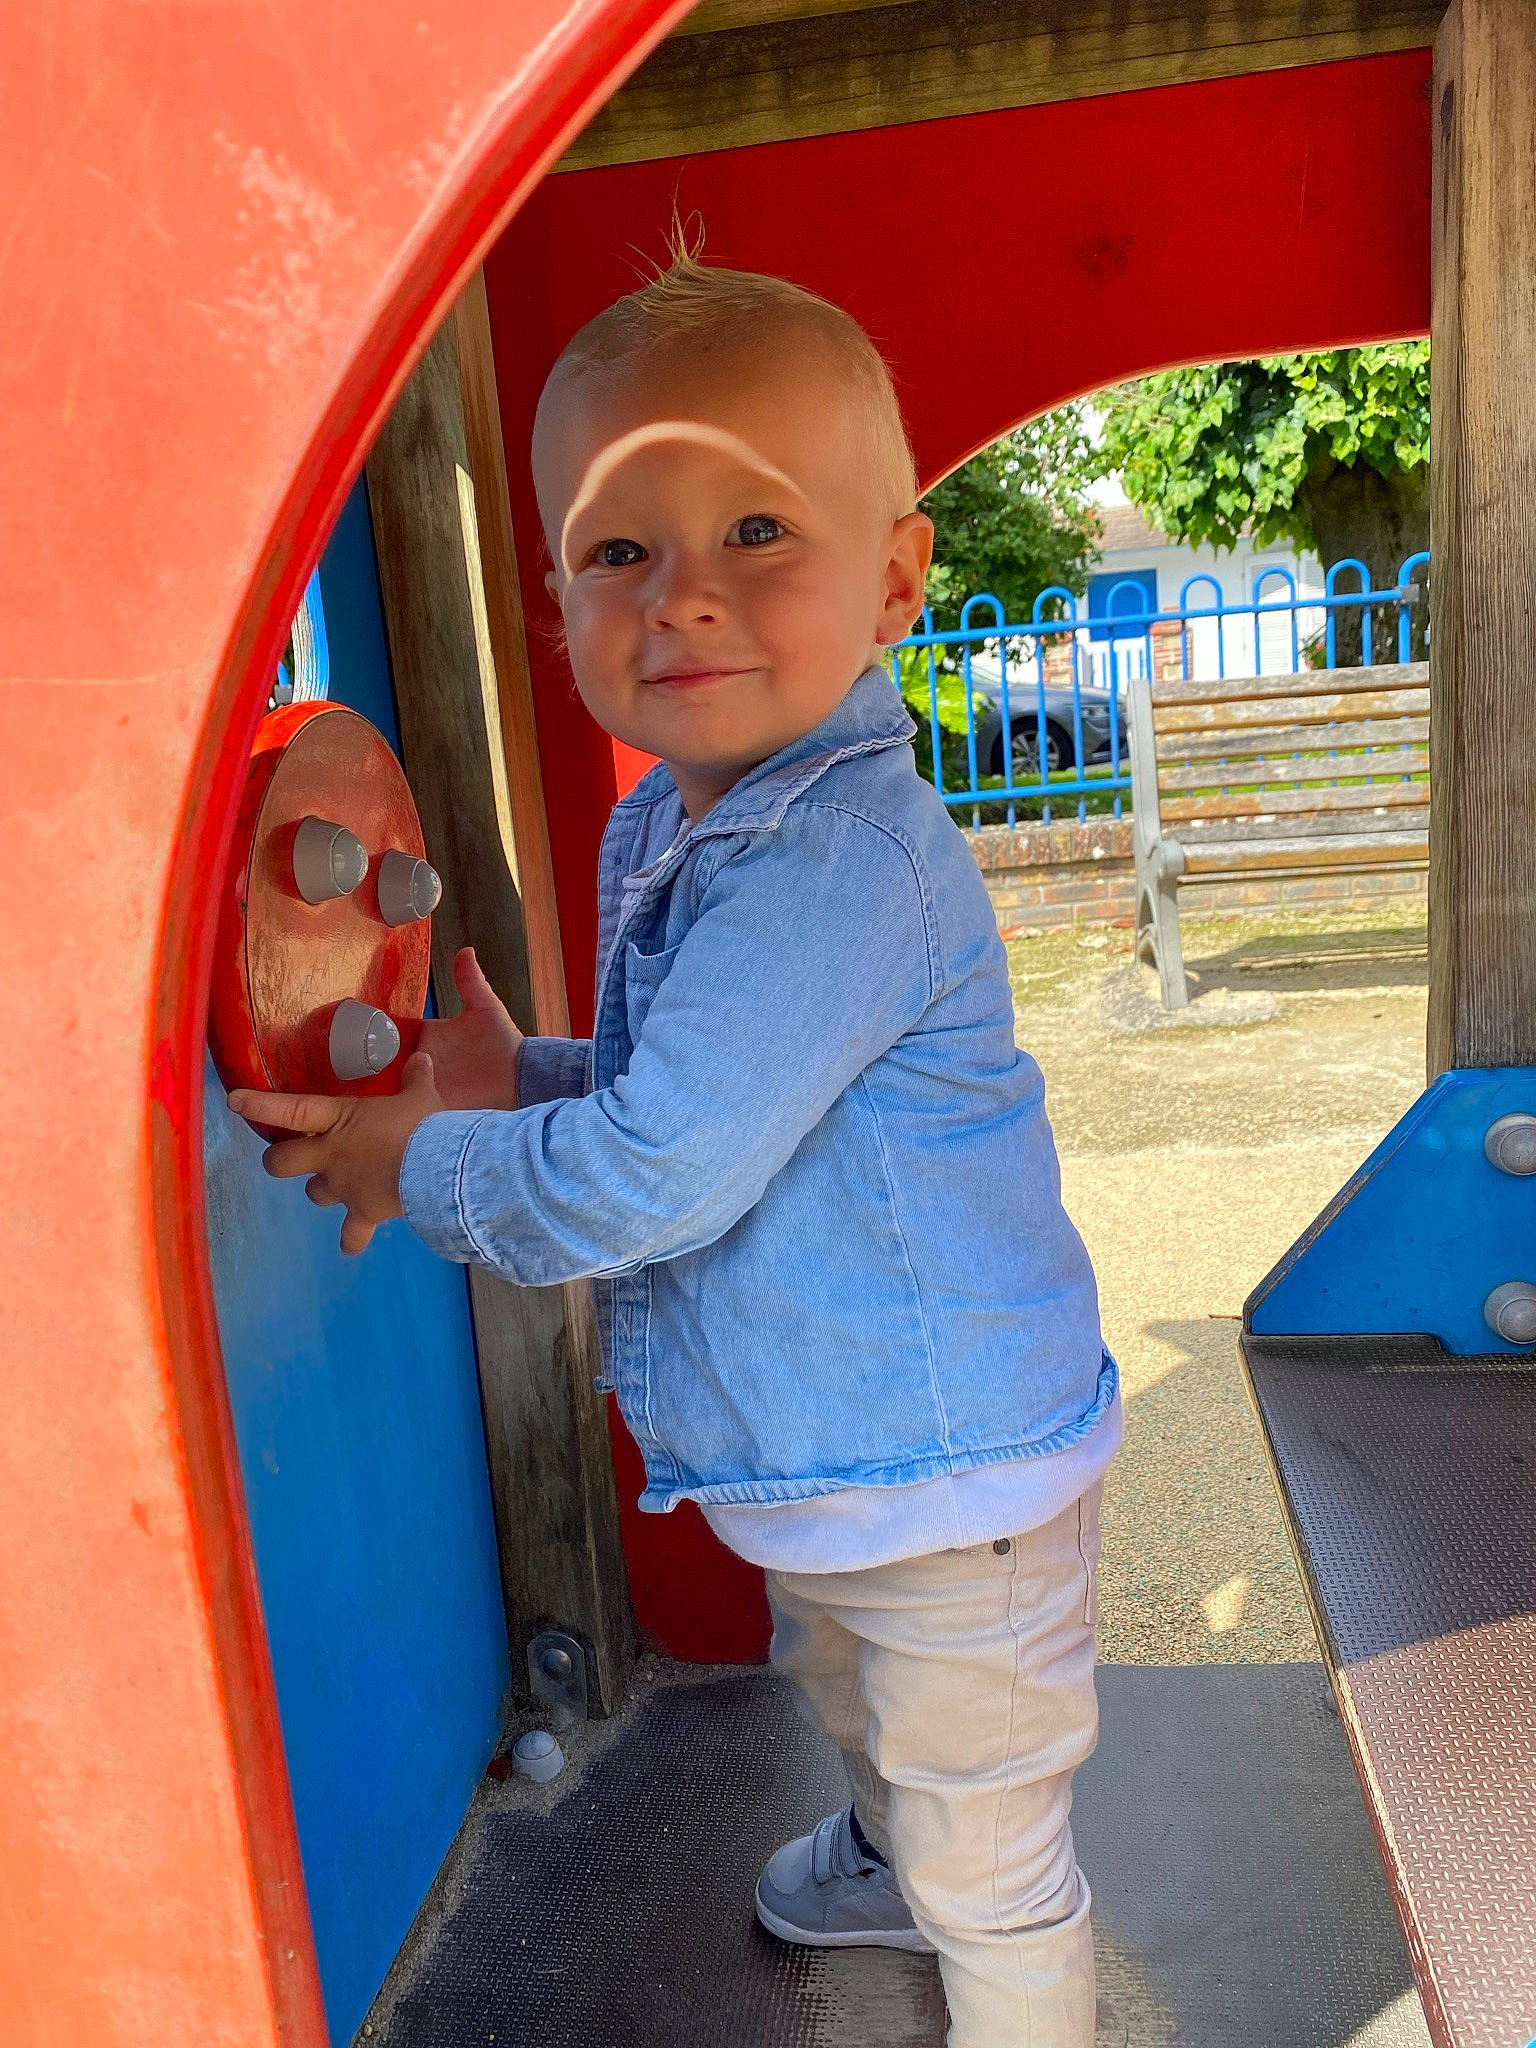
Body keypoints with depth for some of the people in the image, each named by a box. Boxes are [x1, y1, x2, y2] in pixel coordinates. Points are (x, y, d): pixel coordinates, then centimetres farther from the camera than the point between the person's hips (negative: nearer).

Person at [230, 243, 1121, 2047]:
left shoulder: (843, 858, -32)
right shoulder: (657, 829, 0)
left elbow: (657, 1175, -33)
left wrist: (423, 1167, -16)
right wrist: (511, 1082, -5)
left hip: (948, 1477, -10)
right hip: (824, 1460, 10)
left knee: (987, 1854, 14)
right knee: (844, 1693, 37)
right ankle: (891, 1860, 67)